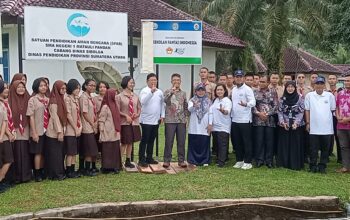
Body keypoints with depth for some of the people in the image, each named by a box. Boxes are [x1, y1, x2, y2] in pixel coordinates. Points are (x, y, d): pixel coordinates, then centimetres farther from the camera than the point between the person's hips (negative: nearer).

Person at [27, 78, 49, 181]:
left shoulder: (48, 100, 9)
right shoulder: (32, 100, -4)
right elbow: (31, 117, -8)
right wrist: (34, 132, -13)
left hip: (47, 130, 4)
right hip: (38, 131, -4)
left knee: (44, 153, 10)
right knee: (38, 152, 0)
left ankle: (42, 172, 20)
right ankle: (37, 174, 8)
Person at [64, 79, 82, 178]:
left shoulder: (76, 99, 13)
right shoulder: (67, 99, -11)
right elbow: (68, 116, -15)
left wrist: (80, 127, 1)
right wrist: (76, 129, -12)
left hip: (77, 130, 8)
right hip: (70, 130, -8)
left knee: (74, 152, 10)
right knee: (70, 152, -4)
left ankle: (73, 170, 16)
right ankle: (68, 172, 2)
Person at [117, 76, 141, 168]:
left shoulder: (135, 96, 8)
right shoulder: (119, 96, -5)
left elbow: (139, 108, 13)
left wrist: (137, 114, -7)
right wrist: (126, 115, -17)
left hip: (134, 122, 5)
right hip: (124, 122, -4)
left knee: (130, 142, 11)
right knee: (124, 143, -4)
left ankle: (128, 161, 21)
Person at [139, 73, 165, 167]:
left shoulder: (159, 92, 11)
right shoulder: (144, 91, -8)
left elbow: (162, 104, 17)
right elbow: (143, 101, -26)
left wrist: (162, 115, 9)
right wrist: (151, 91, -31)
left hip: (156, 120, 6)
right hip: (146, 120, -6)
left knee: (151, 140, 13)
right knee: (144, 140, -2)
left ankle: (149, 158, 22)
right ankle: (141, 160, 2)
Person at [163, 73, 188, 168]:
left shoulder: (183, 93, 13)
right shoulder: (168, 92, 3)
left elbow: (186, 106, 15)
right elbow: (165, 101, -17)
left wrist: (185, 117, 7)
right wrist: (172, 92, -26)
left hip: (181, 121, 3)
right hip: (170, 120, -3)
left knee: (181, 141, 4)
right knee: (169, 141, -1)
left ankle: (181, 160, 12)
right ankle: (167, 160, 6)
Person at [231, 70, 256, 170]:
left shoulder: (247, 89, -8)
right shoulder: (234, 89, 13)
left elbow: (253, 102, -18)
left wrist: (246, 104, -39)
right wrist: (232, 115, 13)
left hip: (245, 120, -7)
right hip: (235, 120, 7)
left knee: (247, 142, -1)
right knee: (236, 142, 11)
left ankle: (248, 162, 6)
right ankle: (239, 160, 22)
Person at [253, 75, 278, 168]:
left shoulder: (273, 92, 7)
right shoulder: (255, 92, 7)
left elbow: (276, 105, 2)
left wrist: (267, 114, -8)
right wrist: (259, 113, -11)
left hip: (270, 119, 0)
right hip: (258, 119, 0)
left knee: (269, 140, 3)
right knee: (259, 140, 1)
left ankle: (269, 160, 13)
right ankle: (259, 159, 11)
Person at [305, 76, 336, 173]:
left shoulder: (330, 95, 3)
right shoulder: (309, 95, 2)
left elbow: (333, 110, 9)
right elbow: (307, 110, 5)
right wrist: (308, 123, 1)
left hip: (327, 128, 1)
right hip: (314, 127, -1)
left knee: (325, 148, 8)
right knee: (313, 148, 5)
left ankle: (322, 166, 19)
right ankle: (313, 166, 16)